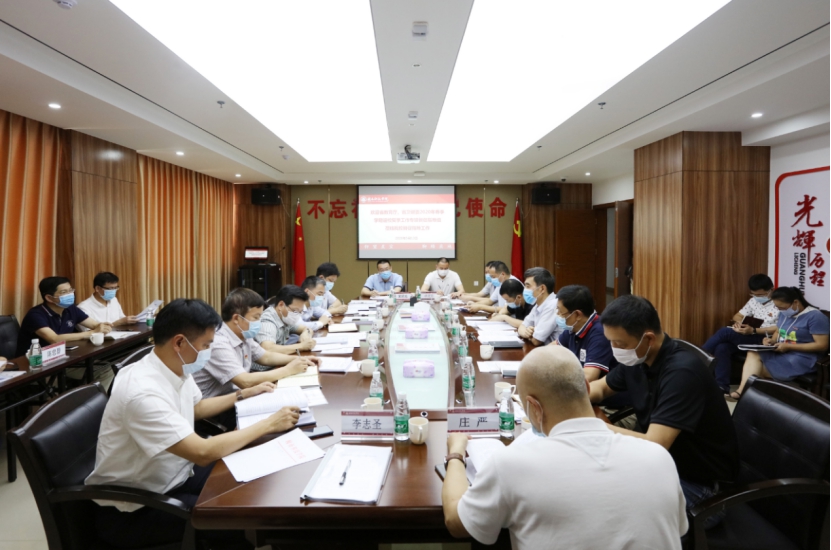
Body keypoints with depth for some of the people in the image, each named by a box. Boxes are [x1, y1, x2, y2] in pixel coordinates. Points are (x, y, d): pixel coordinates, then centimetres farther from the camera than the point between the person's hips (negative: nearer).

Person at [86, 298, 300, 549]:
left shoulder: (177, 369, -4)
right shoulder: (143, 392, -31)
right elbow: (203, 452, -33)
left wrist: (244, 394, 14)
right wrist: (268, 424, -25)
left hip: (172, 476, 8)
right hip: (134, 508, -8)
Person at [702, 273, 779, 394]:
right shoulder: (753, 301, 14)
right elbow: (738, 316, 19)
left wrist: (753, 330, -28)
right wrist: (738, 322, -7)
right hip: (748, 338, 7)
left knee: (725, 331, -25)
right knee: (722, 347, -25)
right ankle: (722, 386, -22)